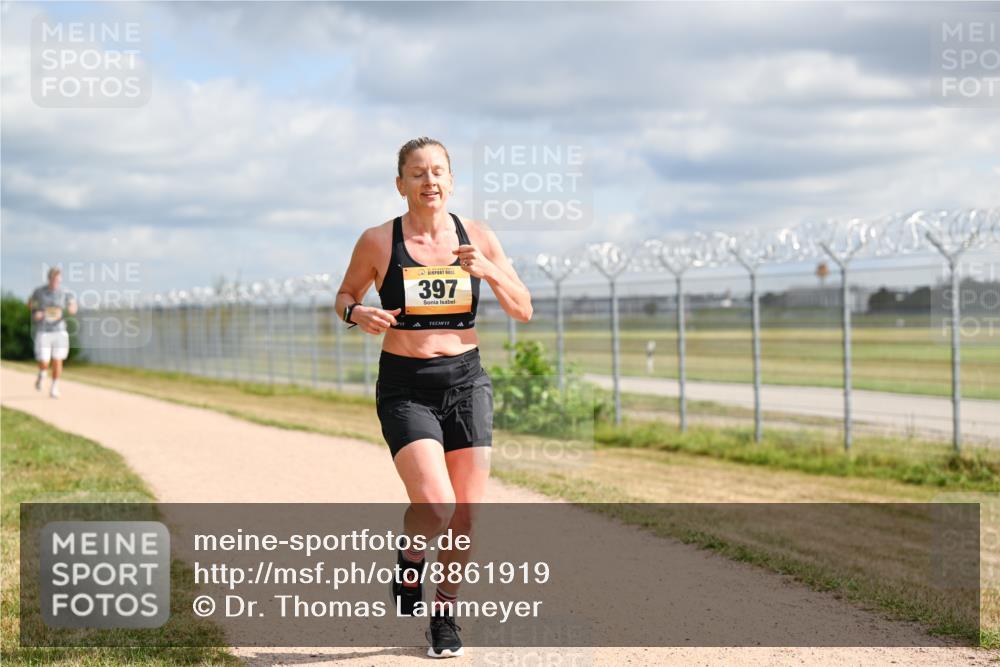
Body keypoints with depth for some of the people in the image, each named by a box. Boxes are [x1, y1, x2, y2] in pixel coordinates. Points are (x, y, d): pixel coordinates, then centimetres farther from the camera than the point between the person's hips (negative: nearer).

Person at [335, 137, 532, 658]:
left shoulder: (477, 237, 3)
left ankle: (445, 611, 25)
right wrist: (358, 314, -11)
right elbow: (344, 296, 12)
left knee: (465, 516, 2)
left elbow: (523, 311, 5)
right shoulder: (378, 241, -3)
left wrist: (488, 271, -13)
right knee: (435, 506, -19)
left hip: (466, 381, 3)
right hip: (405, 389, -3)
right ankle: (410, 563, 15)